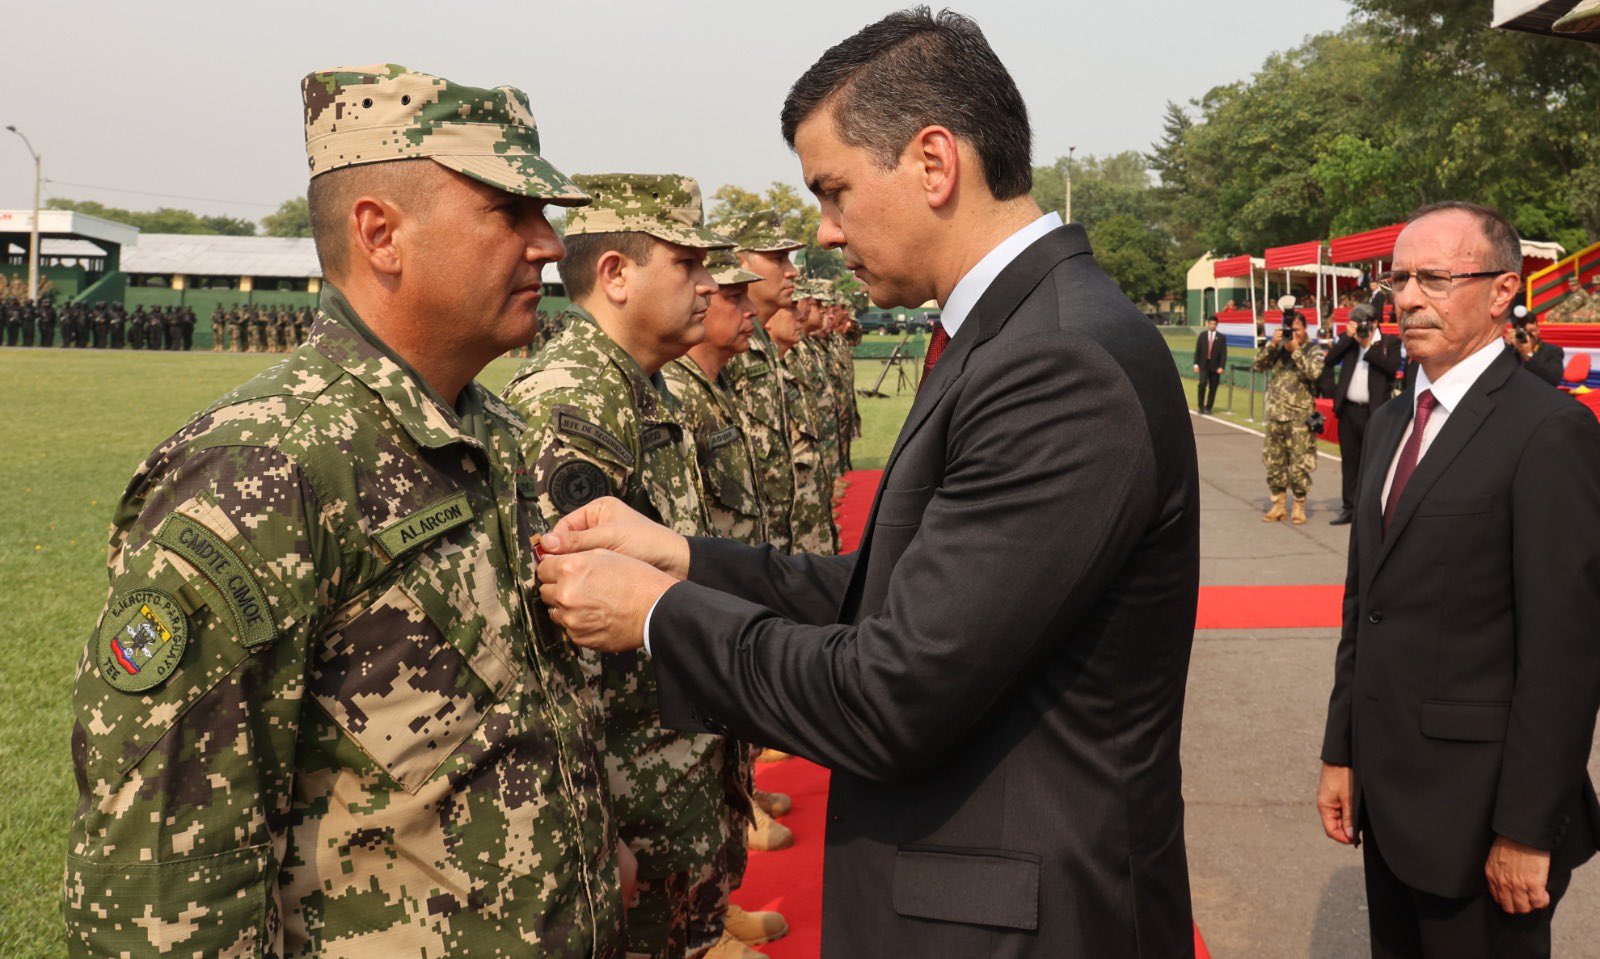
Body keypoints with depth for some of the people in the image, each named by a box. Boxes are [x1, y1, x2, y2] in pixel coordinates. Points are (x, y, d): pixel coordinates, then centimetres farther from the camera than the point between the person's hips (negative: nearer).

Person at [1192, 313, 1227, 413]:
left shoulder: (1221, 337, 3)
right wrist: (1196, 364, -2)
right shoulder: (1202, 335, 7)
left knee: (1213, 388, 3)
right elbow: (1197, 350, 6)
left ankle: (1208, 408, 14)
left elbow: (1223, 353, -1)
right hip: (1203, 365, 0)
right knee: (1202, 383, -17)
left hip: (1215, 366, 0)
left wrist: (1221, 367, -10)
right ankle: (1200, 406, -5)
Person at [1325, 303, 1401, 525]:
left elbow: (1392, 366, -16)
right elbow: (1329, 361, -1)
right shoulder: (1348, 342, 11)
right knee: (1349, 461, 10)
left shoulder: (1390, 342, 1)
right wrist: (1348, 338, -7)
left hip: (1375, 411, -4)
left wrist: (1367, 345, -12)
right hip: (1348, 409, 4)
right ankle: (1349, 508, 18)